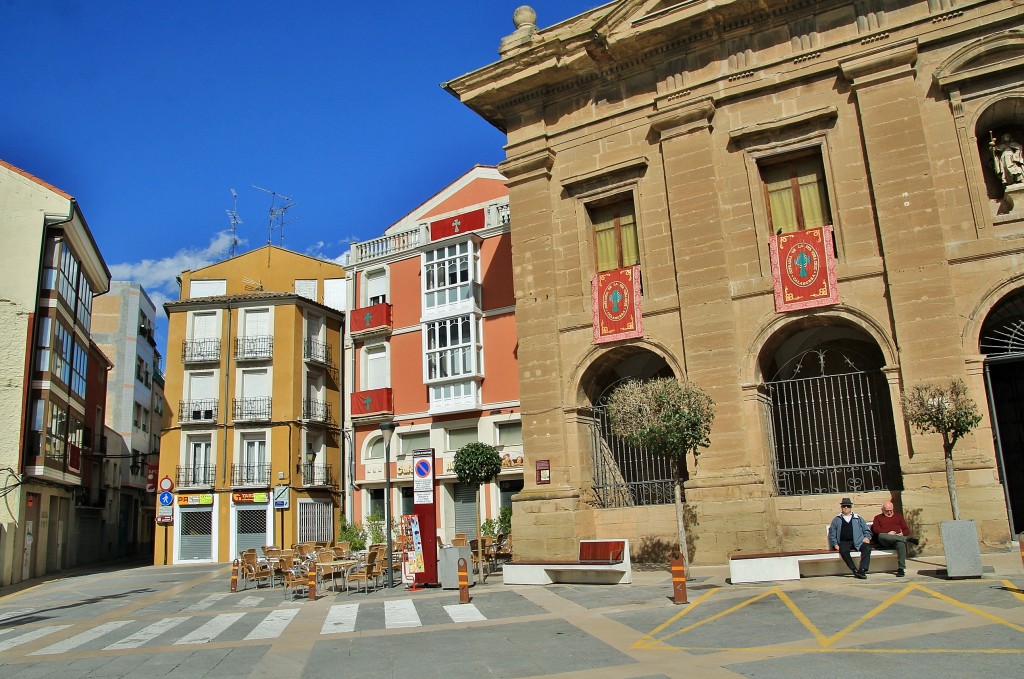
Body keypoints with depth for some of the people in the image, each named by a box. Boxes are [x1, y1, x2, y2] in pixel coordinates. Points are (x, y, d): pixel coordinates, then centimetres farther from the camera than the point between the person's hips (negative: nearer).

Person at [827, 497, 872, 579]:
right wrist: (835, 544, 2)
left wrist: (867, 537, 2)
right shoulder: (836, 520, 21)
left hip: (858, 542, 1)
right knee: (843, 551, -36)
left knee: (867, 547, -32)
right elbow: (832, 534, 16)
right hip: (844, 542, -1)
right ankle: (855, 570, -34)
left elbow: (867, 530, 23)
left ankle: (862, 570, -35)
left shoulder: (858, 518, 24)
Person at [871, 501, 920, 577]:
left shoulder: (899, 516, 29)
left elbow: (907, 530, 18)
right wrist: (888, 533, -11)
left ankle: (901, 569, -39)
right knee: (881, 536, -38)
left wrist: (902, 534, -5)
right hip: (885, 542, 0)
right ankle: (908, 539, -37)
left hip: (899, 537, 1)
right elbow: (876, 530, 5)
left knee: (901, 543, -38)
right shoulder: (878, 518, 24)